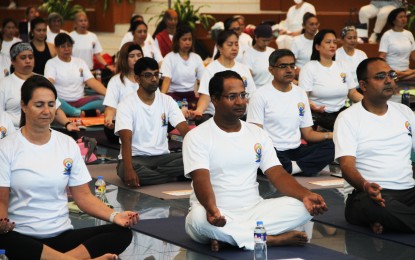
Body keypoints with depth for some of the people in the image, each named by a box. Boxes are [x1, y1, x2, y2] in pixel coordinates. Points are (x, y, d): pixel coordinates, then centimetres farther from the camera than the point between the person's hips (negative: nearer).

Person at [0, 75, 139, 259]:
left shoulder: (68, 145, 11)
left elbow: (84, 196, 9)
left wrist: (114, 215, -10)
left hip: (63, 235, 4)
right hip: (22, 237, -4)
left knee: (122, 233, -20)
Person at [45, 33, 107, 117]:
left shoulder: (80, 62, 15)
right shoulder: (51, 63, 4)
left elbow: (92, 82, 5)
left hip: (79, 101, 4)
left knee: (104, 99, -21)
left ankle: (78, 112, -31)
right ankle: (81, 112, -35)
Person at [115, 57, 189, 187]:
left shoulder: (167, 101, 5)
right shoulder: (126, 105, -8)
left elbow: (185, 130, -5)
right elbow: (126, 140, -20)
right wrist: (128, 169, -38)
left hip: (162, 157, 3)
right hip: (136, 158, -3)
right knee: (125, 170, -38)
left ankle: (148, 173, -18)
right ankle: (174, 177, -23)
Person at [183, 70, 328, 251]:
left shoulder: (257, 134, 11)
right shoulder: (197, 136, -4)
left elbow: (277, 175, 3)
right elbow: (201, 180, -18)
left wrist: (305, 195, -18)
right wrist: (211, 208, -41)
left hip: (254, 210, 5)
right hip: (216, 215, -5)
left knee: (303, 207, -18)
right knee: (199, 218, -40)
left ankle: (227, 237, -22)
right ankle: (272, 239, -24)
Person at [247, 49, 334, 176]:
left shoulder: (301, 94, 16)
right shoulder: (260, 95, -1)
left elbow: (308, 133, 14)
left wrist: (330, 135, -6)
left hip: (296, 150, 5)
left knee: (332, 146, -20)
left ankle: (294, 167, -28)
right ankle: (299, 168, -24)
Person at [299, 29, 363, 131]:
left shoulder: (343, 66, 14)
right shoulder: (309, 68, -1)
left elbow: (353, 93, 15)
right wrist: (313, 106, -31)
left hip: (341, 112, 6)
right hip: (319, 114, -6)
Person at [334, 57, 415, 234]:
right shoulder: (348, 118, 2)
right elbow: (347, 165, -9)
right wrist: (365, 185, -32)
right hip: (365, 194, -5)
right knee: (374, 204, -41)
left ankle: (383, 221, -15)